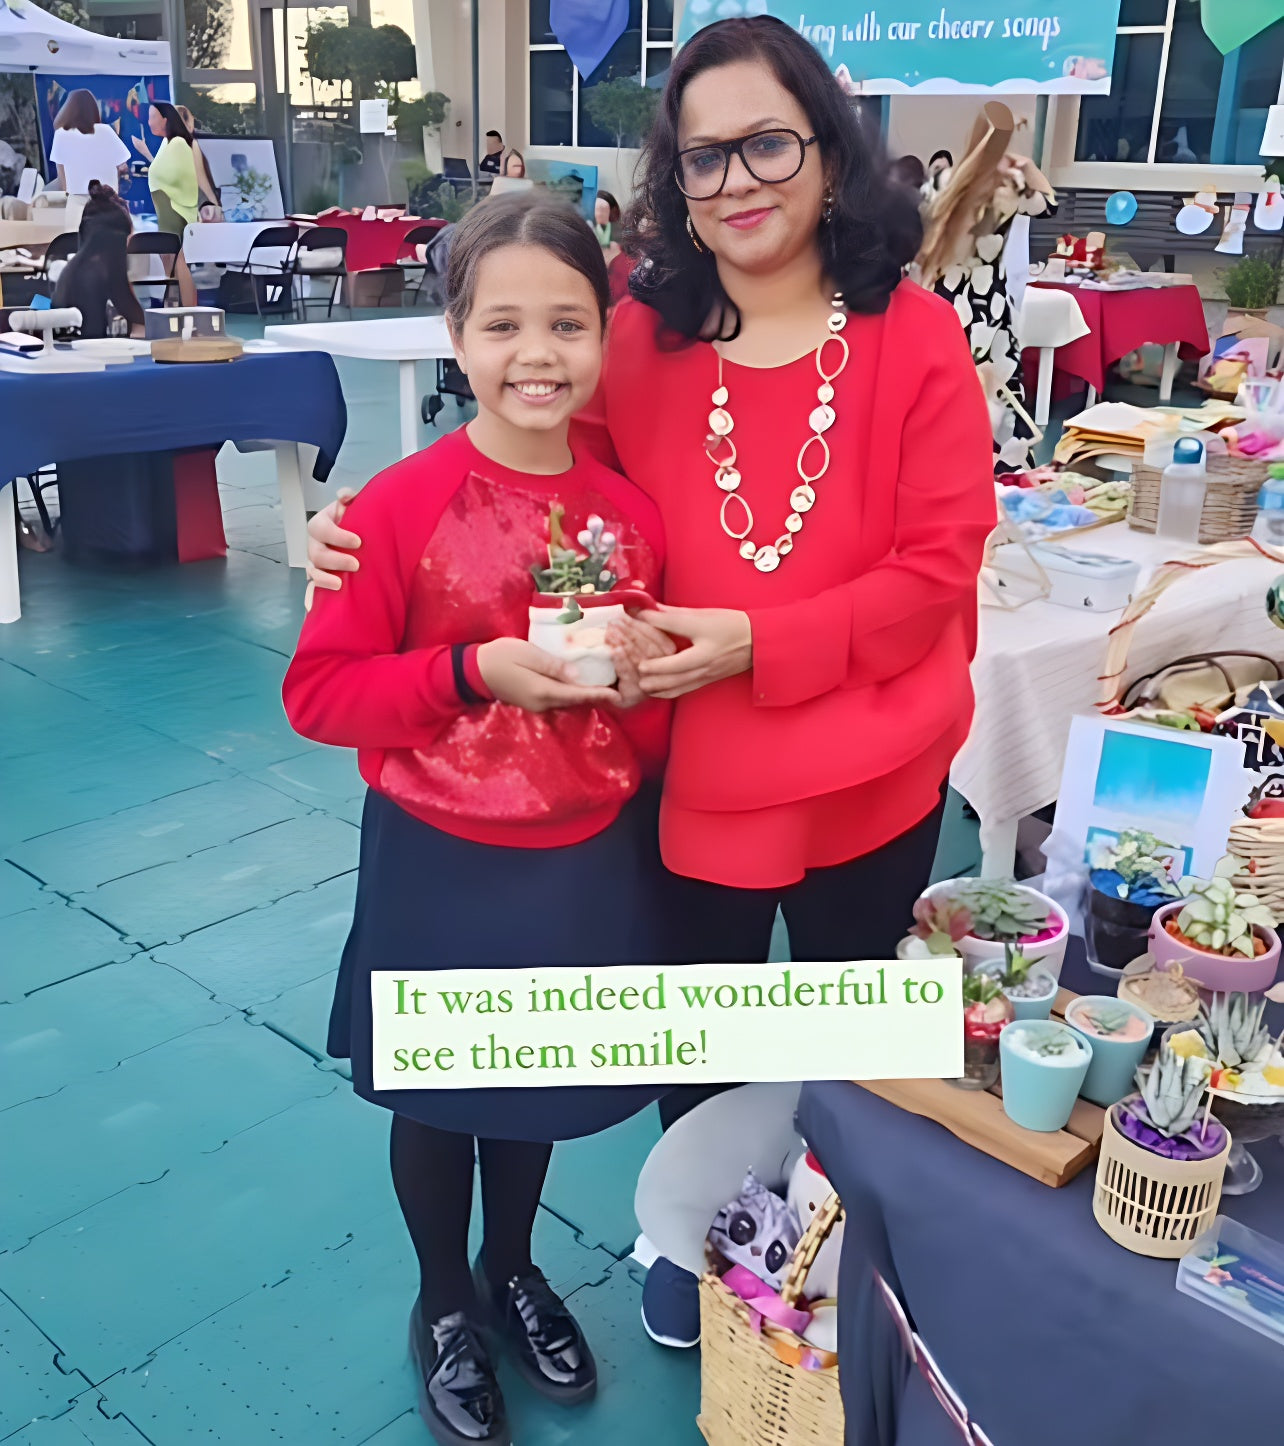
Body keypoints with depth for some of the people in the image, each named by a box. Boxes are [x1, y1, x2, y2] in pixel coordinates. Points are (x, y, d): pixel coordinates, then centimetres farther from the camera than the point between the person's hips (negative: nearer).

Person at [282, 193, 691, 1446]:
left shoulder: (632, 508, -5)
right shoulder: (400, 506, -17)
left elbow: (658, 719, 5)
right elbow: (317, 691, -13)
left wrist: (639, 683, -17)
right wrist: (471, 671, -24)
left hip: (589, 859, 3)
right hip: (443, 863, -3)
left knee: (539, 1085, 24)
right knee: (435, 1098, 18)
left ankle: (514, 1271, 52)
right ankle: (443, 1307, 45)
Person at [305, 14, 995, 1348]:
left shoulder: (913, 334, -11)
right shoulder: (640, 338, -6)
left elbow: (940, 564, -12)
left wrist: (756, 645, -21)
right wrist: (372, 533, -11)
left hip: (867, 782, -1)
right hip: (690, 774, 1)